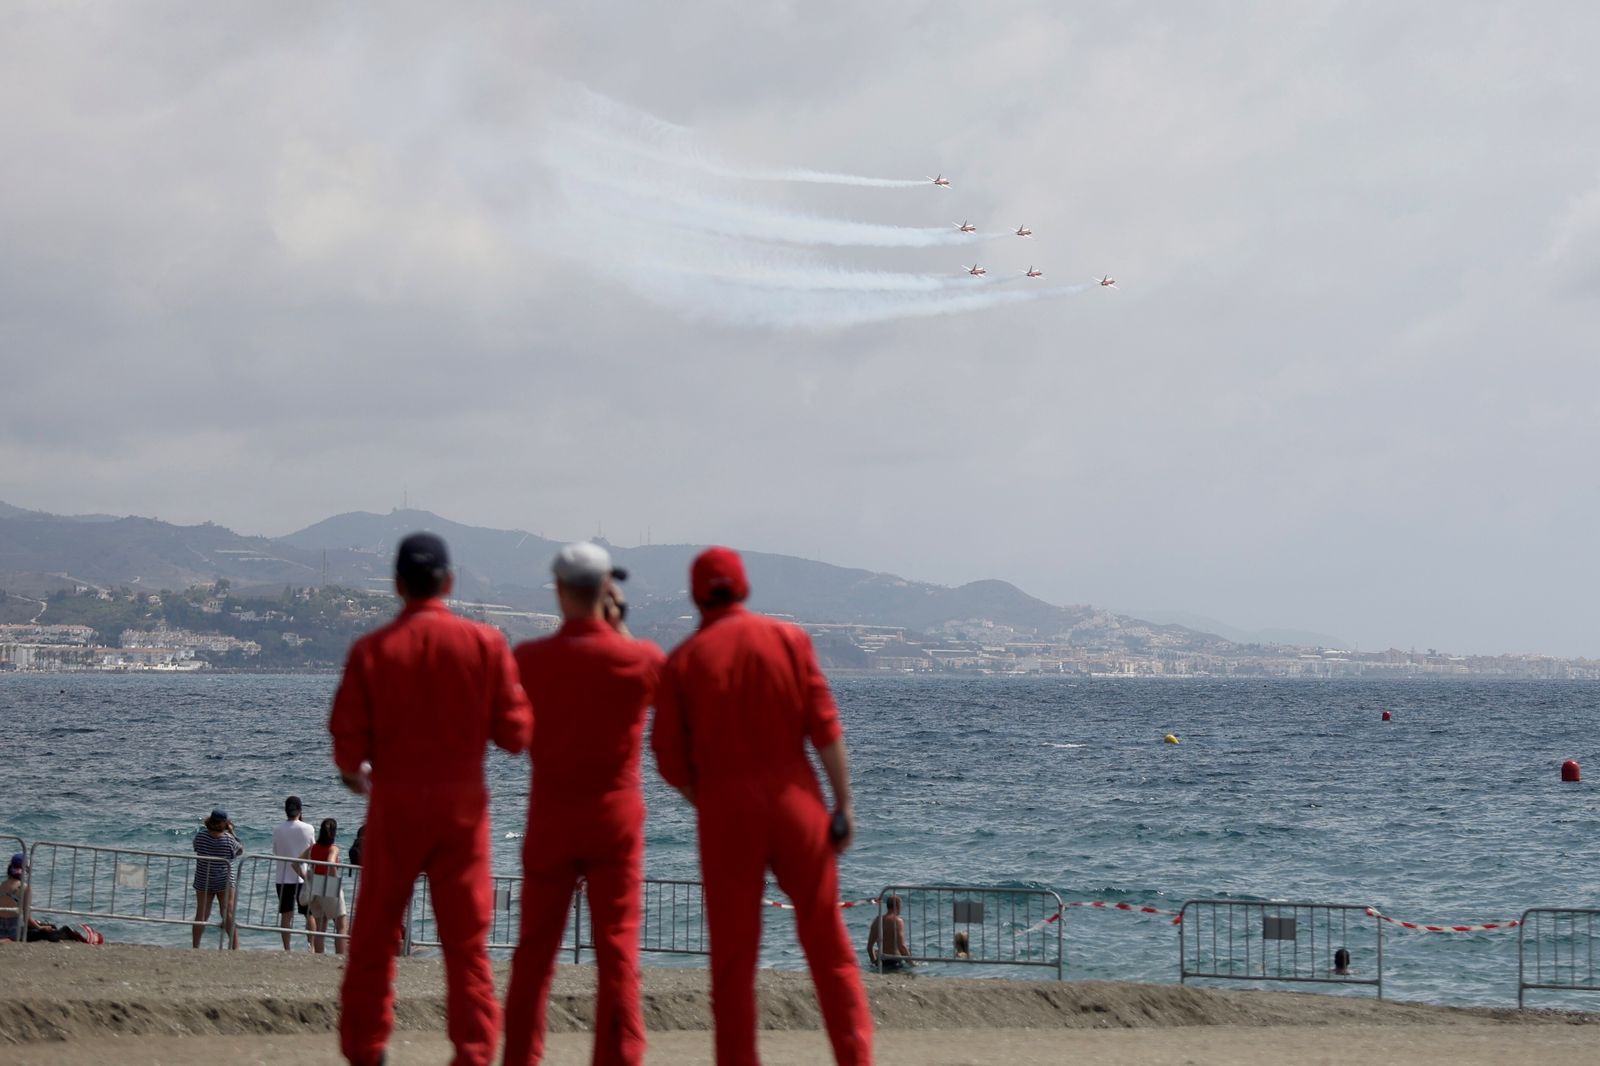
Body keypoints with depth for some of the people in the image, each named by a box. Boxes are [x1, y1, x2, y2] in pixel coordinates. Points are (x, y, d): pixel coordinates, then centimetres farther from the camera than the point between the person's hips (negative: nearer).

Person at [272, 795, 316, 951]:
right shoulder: (307, 829, -9)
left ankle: (286, 948, 2)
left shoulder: (278, 830, -4)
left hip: (283, 878, 1)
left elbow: (275, 851, 6)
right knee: (309, 914, 9)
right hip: (303, 876, -1)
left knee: (286, 914, 5)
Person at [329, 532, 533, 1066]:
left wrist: (355, 774, 17)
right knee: (467, 941, 4)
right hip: (462, 802, 0)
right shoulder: (485, 643, -4)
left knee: (374, 938, 11)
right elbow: (515, 733, -3)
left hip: (393, 803, 0)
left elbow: (348, 746, -5)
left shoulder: (370, 650, -4)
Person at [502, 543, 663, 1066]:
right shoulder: (639, 658, -8)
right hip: (616, 813, -1)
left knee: (535, 947, 11)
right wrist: (619, 629, 9)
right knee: (617, 945, 0)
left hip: (550, 816, 1)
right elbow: (661, 678, 16)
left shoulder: (529, 658, -7)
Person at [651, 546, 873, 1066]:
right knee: (827, 944, 7)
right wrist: (843, 803, -1)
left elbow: (671, 758, 0)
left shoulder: (682, 661, 1)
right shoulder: (789, 639, 2)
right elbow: (825, 729, -4)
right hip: (795, 802, 0)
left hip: (725, 813, 0)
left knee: (733, 955, 6)